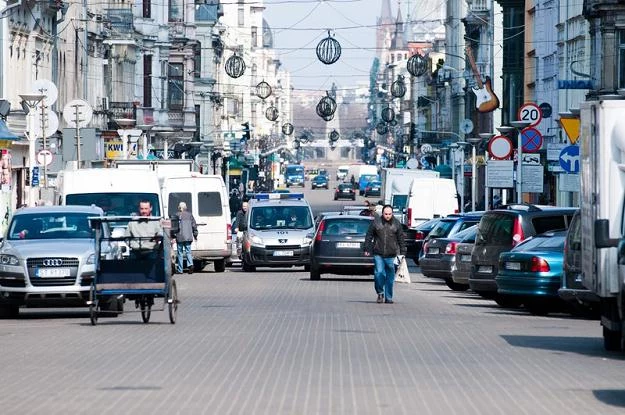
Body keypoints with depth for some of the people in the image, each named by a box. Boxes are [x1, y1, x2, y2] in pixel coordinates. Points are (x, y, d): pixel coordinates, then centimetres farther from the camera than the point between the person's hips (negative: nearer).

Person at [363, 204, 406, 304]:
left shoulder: (396, 224, 5)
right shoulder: (376, 222, 1)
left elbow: (401, 239, 10)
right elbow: (369, 236, 7)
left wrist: (402, 252, 7)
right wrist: (367, 249, 3)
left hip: (391, 255, 1)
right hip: (378, 254, -1)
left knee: (390, 277, 3)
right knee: (379, 273, -12)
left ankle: (388, 297, 12)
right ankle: (380, 293, 9)